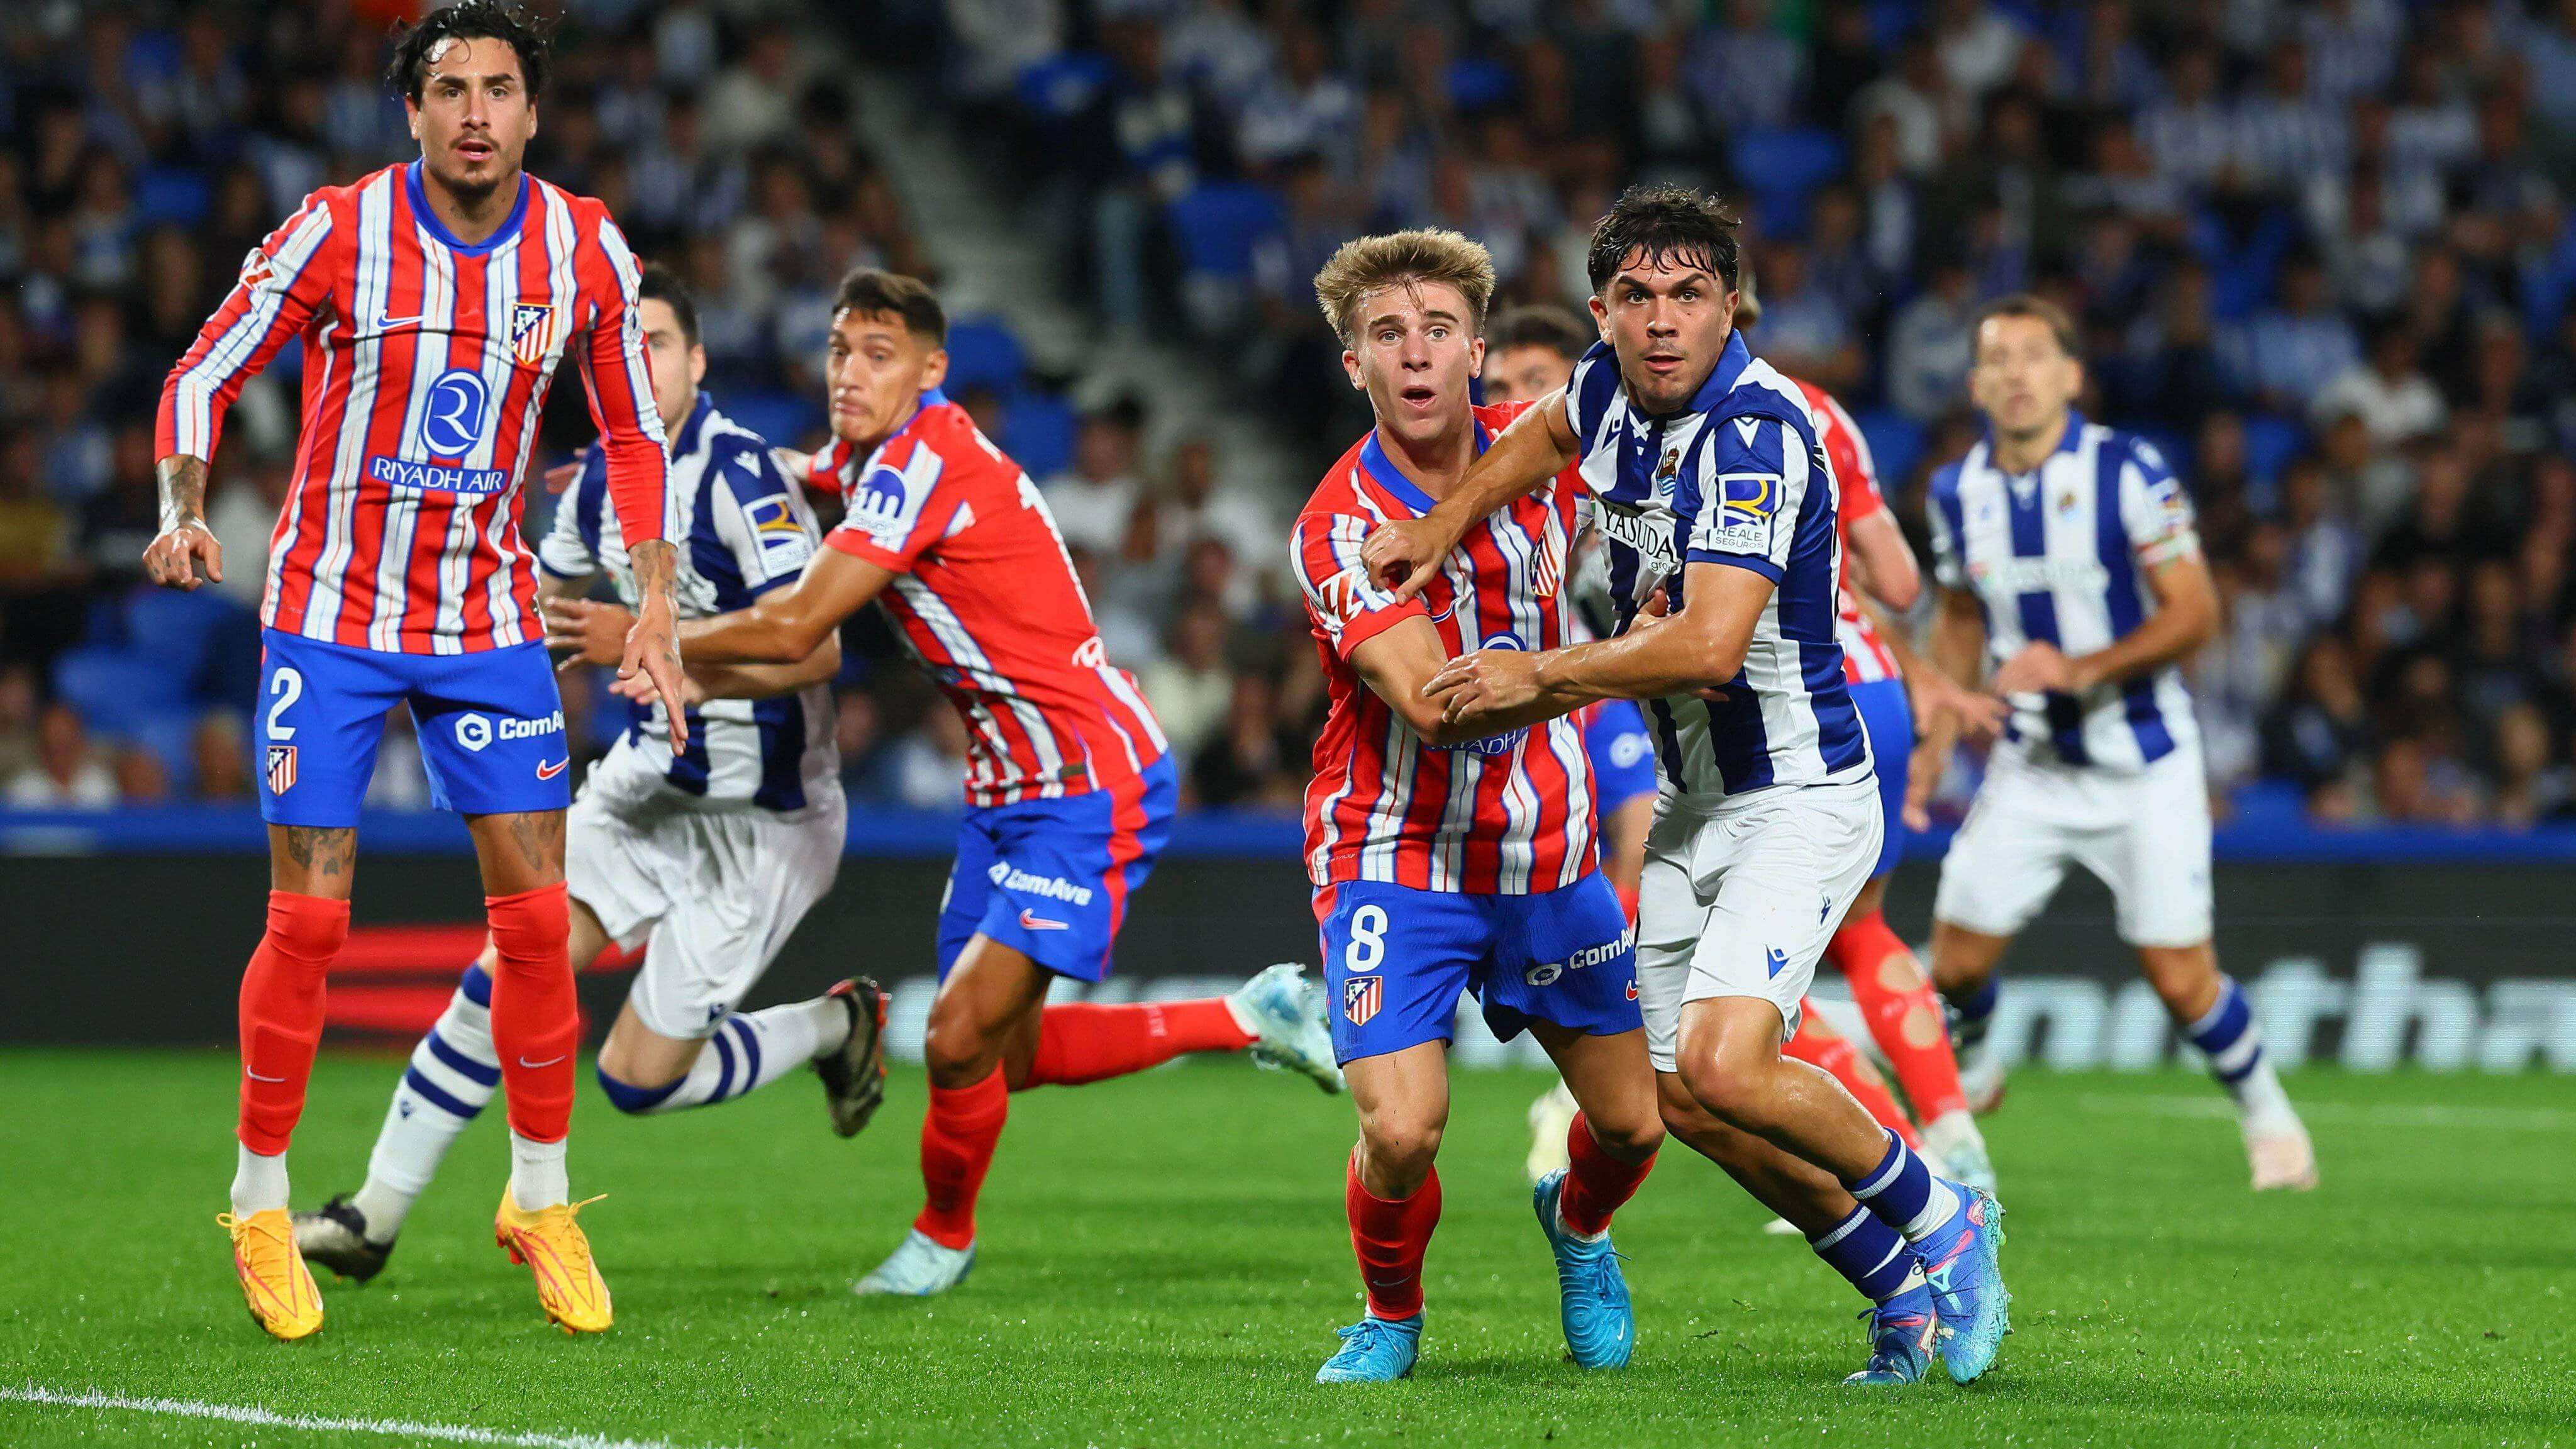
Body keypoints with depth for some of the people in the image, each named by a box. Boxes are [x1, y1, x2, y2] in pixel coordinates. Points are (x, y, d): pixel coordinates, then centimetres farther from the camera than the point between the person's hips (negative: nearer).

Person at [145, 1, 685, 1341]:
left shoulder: (585, 252, -5)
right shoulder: (339, 231, -13)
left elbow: (632, 435, 9)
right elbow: (205, 374, -4)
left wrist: (653, 607, 1)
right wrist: (183, 513, -21)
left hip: (488, 617, 3)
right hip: (329, 614, -2)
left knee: (536, 915, -3)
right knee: (309, 920, -5)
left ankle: (541, 1205, 13)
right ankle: (259, 1205, 12)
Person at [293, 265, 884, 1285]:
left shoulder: (741, 475, -22)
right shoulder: (604, 478, 3)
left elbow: (814, 650, -31)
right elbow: (542, 592, 25)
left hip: (764, 819, -7)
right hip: (649, 780, 7)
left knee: (639, 1078, -5)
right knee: (504, 977, -7)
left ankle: (836, 1028, 20)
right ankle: (374, 1217, 1)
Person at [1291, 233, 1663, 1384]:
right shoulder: (1341, 528, -19)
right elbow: (1432, 702, -31)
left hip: (1548, 853, 5)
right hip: (1396, 851, -4)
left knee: (1634, 1121, 6)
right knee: (1401, 1126, -20)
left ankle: (1576, 1223, 43)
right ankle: (1391, 1318, 11)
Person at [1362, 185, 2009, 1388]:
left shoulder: (1754, 433, -24)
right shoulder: (1610, 387, 1)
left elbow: (1708, 647, -34)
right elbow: (1547, 434, 28)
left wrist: (1539, 675, -21)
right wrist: (1446, 522, 12)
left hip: (1800, 798, -9)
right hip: (1691, 803, 9)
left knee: (1725, 1066, -24)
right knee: (1689, 1104, 8)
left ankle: (1941, 1222, -1)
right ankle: (1904, 1294, 24)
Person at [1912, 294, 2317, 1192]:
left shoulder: (2127, 471, -14)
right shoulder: (1959, 493, 0)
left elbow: (2194, 612, -15)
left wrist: (2082, 669, -26)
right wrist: (1934, 736, 7)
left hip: (2144, 762, -4)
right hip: (2033, 765, 4)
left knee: (2181, 980, -6)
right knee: (1957, 964, -1)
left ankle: (2264, 1111, 21)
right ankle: (1962, 1076, 32)